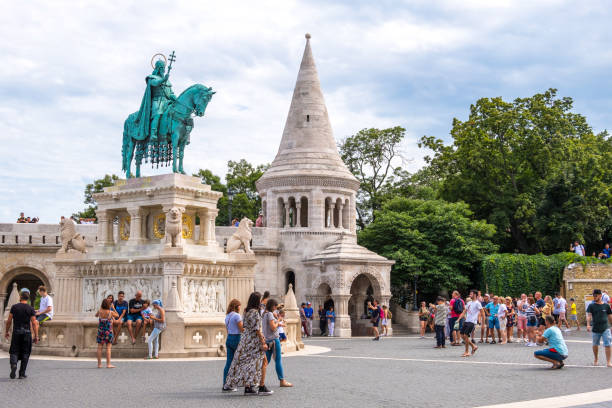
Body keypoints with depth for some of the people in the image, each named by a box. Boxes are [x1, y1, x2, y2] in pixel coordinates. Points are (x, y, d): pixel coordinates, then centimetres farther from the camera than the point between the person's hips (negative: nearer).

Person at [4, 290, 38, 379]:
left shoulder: (14, 307, 1)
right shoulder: (31, 309, -1)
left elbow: (9, 321, 2)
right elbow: (34, 323, -5)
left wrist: (6, 332, 14)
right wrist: (36, 336, -2)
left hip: (16, 332, 0)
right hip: (27, 332, 0)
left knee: (14, 351, 8)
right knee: (25, 353, 8)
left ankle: (13, 364, -22)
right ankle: (22, 374, 8)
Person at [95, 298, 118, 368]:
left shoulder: (100, 312, -5)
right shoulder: (111, 312, -12)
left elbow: (96, 315, 19)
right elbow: (117, 315, 8)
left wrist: (100, 308, 21)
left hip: (100, 331, 3)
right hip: (108, 331, -3)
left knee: (99, 347, 7)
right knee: (108, 348, -2)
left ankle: (99, 364, 10)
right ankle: (108, 364, -6)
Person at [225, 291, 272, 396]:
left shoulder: (246, 311, 9)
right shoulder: (255, 313, -17)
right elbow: (257, 329, -19)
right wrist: (263, 342, -15)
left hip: (245, 339, 8)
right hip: (254, 340, -8)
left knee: (246, 363, 8)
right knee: (263, 362, 2)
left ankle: (247, 388, 11)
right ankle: (262, 387, 2)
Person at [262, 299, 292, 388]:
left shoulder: (265, 314, 13)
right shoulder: (270, 314, -13)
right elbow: (273, 327, -20)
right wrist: (278, 321, -4)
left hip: (267, 339, 9)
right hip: (273, 339, -9)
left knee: (266, 360, 10)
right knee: (278, 360, -3)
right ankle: (282, 381, 1)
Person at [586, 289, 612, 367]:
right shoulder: (591, 306, 1)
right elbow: (589, 315, -10)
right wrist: (588, 324, -25)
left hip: (605, 328, -1)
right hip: (595, 329, 1)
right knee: (595, 345, 14)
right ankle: (595, 359, 32)